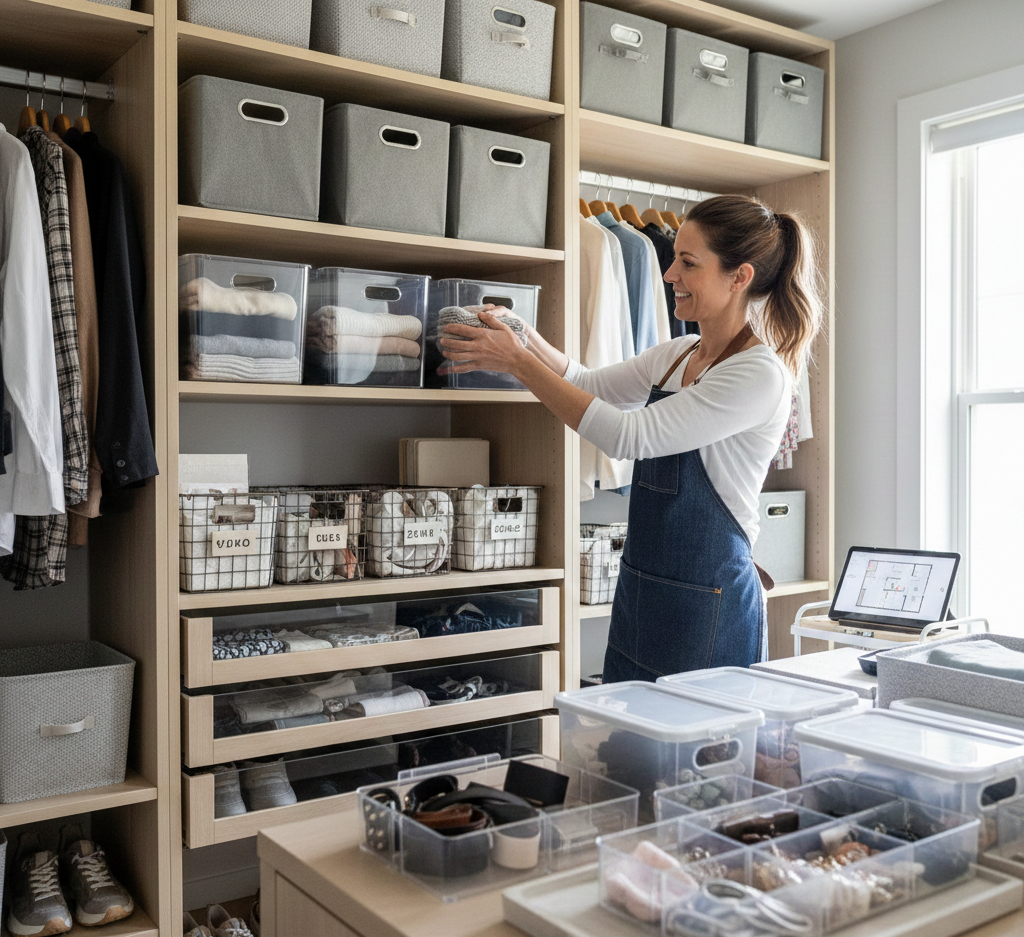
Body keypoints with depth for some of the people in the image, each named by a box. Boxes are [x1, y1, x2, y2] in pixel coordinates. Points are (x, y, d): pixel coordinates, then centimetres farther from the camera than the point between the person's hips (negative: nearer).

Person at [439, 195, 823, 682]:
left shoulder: (761, 374, -18)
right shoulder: (677, 355, 8)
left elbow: (628, 436, -22)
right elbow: (591, 385, 16)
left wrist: (518, 362, -18)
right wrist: (524, 336, -3)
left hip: (707, 605, -8)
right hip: (639, 588, 8)